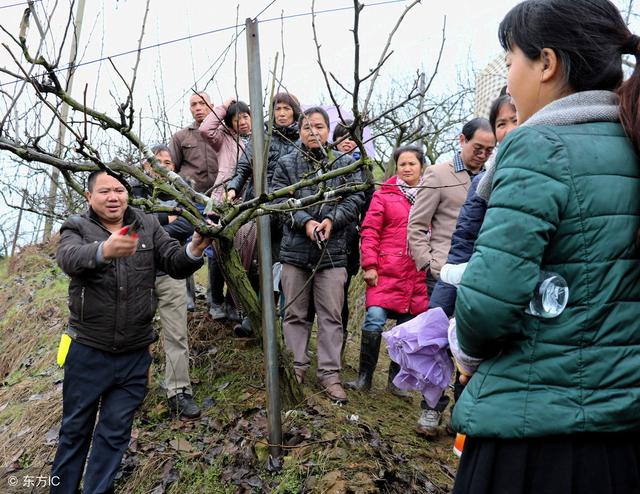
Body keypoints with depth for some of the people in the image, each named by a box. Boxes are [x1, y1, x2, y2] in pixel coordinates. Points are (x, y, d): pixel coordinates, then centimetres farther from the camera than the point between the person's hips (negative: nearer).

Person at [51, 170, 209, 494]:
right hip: (88, 352, -1)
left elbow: (176, 264, -5)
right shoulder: (77, 228, -4)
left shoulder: (148, 226, 3)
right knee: (75, 429, 14)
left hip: (134, 355, 2)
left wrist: (194, 249, -29)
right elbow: (69, 257, -27)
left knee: (115, 432, 12)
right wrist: (104, 250, -50)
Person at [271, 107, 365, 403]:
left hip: (332, 250, 0)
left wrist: (331, 220, -15)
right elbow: (279, 200, -3)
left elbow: (354, 199, 1)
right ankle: (297, 366, 23)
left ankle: (330, 373, 13)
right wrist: (305, 222, -16)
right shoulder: (287, 164, 6)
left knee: (331, 315, 3)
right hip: (295, 249, 1)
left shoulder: (344, 163, 7)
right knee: (295, 313, 10)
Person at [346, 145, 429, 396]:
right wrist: (369, 265, -8)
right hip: (386, 271, -2)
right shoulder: (384, 195, 5)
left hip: (418, 275, 3)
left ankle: (395, 379, 23)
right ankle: (365, 376, 3)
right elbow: (369, 231, 1)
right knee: (375, 319, -14)